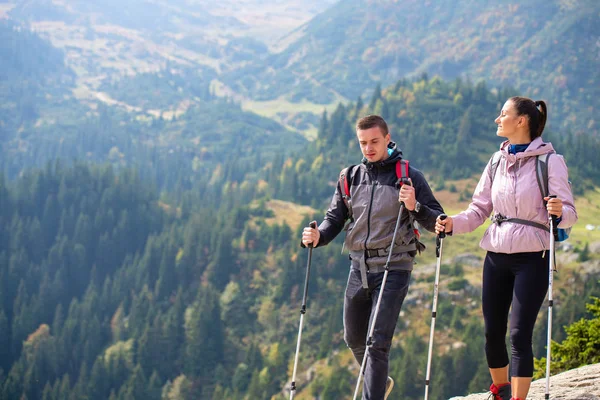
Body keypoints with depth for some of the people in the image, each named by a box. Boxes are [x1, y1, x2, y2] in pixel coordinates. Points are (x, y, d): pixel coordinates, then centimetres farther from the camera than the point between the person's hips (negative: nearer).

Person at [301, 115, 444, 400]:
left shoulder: (408, 176, -5)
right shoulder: (350, 177, 8)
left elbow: (436, 223, -4)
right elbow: (335, 218, 10)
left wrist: (415, 207, -23)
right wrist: (318, 236, -11)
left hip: (393, 268, -5)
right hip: (359, 266, 5)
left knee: (377, 343, -11)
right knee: (354, 338, 18)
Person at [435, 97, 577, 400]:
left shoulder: (549, 161, -6)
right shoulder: (497, 162, 11)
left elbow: (569, 213, -9)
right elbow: (479, 210, 12)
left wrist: (560, 212, -32)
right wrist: (453, 224, -6)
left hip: (531, 258, -5)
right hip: (496, 255, 5)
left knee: (519, 334, -10)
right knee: (492, 332, 8)